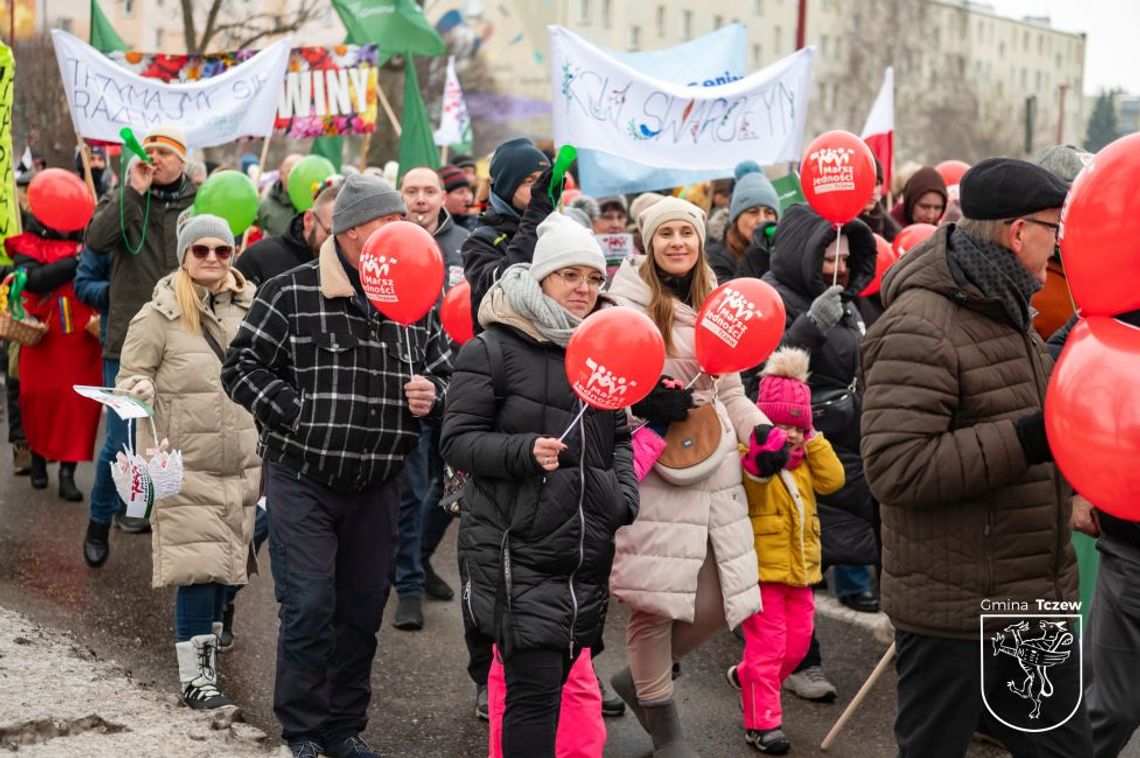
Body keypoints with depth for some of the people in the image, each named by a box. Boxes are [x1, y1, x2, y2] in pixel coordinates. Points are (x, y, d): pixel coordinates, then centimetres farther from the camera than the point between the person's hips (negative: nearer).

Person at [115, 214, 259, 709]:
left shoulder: (250, 310, 6)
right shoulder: (160, 315, -7)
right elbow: (129, 376, -3)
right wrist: (139, 390, -25)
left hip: (242, 465, 5)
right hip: (186, 467, -4)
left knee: (224, 566, 12)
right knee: (199, 568, -6)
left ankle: (207, 652, 29)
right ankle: (195, 677, 4)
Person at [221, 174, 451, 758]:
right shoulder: (291, 293, -8)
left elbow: (445, 376, 15)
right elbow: (241, 367, -6)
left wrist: (431, 396, -7)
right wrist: (297, 411, -16)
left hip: (377, 486, 5)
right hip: (302, 480, -4)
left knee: (362, 611, 11)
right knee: (309, 609, -6)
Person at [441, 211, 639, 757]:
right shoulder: (495, 350, -5)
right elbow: (457, 442, -7)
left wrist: (625, 494, 6)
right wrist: (525, 450, -22)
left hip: (589, 553, 6)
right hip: (520, 552, -6)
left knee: (555, 681, 13)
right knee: (535, 689, -8)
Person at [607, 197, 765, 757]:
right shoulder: (628, 300, -3)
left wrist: (764, 433, 2)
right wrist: (644, 401, -22)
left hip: (712, 468, 6)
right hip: (651, 467, -5)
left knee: (721, 599, 5)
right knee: (655, 600, -2)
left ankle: (640, 678, 30)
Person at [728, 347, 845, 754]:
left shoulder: (805, 460, 12)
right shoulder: (750, 458, -11)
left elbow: (832, 479, -2)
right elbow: (747, 481, -31)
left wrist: (811, 439, -4)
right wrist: (763, 457, -47)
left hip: (799, 568, 8)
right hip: (762, 568, -7)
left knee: (797, 643, 15)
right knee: (768, 646, -4)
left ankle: (745, 677, 38)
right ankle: (761, 723, 6)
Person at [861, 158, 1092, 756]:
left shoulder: (1005, 313, 14)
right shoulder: (918, 329, -19)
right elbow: (895, 468, -27)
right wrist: (1029, 438, -28)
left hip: (1037, 596, 9)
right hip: (955, 613, -9)